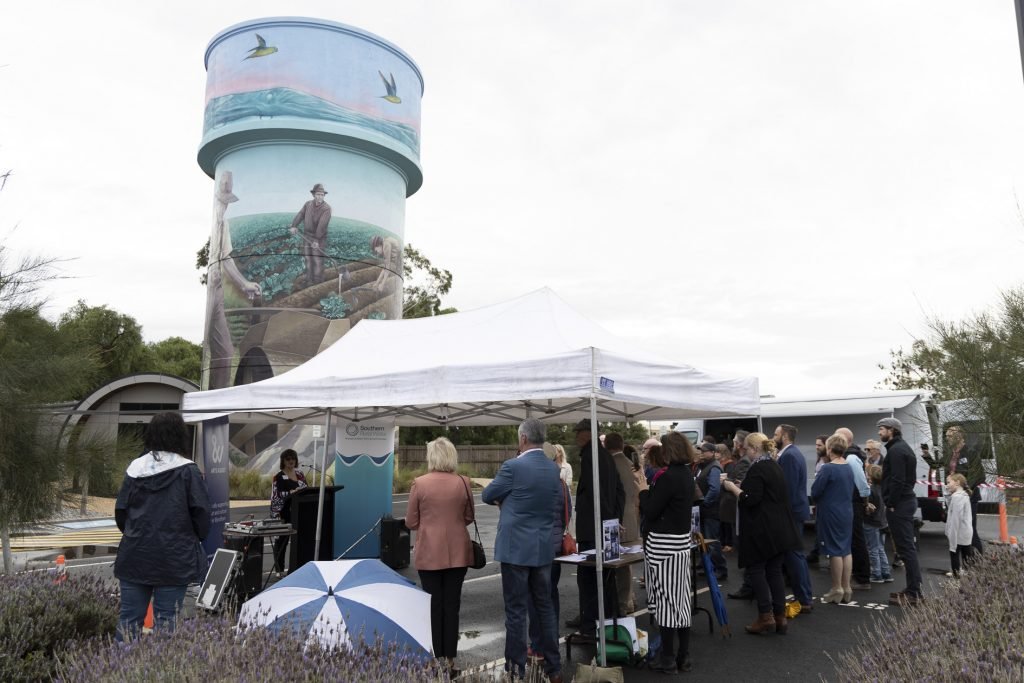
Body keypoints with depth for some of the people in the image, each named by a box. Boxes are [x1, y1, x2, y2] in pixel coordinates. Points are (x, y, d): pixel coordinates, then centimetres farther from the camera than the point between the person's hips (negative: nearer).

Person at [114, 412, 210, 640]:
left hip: (134, 555, 4)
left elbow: (120, 511, 4)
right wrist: (196, 540, 9)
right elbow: (201, 513, -10)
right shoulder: (187, 471, -10)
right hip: (174, 559, -4)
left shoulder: (135, 468, 1)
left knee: (129, 616, 12)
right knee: (165, 618, 4)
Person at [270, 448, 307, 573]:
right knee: (282, 541, 0)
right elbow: (276, 495, -13)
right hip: (283, 514, -5)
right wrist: (292, 492, -26)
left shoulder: (300, 475, 14)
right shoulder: (278, 477, -2)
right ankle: (279, 569, 8)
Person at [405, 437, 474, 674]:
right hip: (457, 552, 2)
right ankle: (450, 659, 15)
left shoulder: (419, 483, -10)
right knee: (452, 604, 10)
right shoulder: (463, 482, -5)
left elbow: (410, 522, -3)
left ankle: (437, 659, 14)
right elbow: (469, 517, 6)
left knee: (433, 605, 8)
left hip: (429, 552, -1)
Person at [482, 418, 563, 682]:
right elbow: (557, 500, 14)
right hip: (544, 548, 6)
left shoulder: (513, 466, -16)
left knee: (516, 610, 3)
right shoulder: (553, 468, 2)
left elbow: (487, 496, -2)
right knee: (545, 607, 15)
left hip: (516, 548, -6)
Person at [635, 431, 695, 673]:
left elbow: (650, 511, -17)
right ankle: (683, 655, 21)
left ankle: (668, 658, 7)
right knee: (679, 599, 13)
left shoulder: (668, 476, -19)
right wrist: (649, 487, 13)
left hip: (663, 544, -9)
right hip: (681, 540, 9)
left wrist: (643, 490, -3)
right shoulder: (686, 475, 9)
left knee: (665, 599, 0)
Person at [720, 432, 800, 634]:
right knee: (775, 571, 11)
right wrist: (743, 486, 16)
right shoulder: (775, 467, 14)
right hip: (780, 529, 9)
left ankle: (766, 617, 1)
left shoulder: (757, 469, -15)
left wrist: (732, 487, -8)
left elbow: (750, 499, -21)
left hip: (761, 530, -9)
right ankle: (780, 617, 13)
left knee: (756, 569, 1)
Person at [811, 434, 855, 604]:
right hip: (847, 512, 7)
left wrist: (819, 500, 7)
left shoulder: (828, 468, -18)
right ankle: (846, 588, 16)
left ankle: (837, 589, 7)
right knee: (846, 549, 11)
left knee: (835, 550, 0)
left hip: (831, 513, -7)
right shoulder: (849, 468, 5)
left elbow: (814, 491, -14)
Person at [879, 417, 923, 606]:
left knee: (905, 548, -8)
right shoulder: (904, 447, 19)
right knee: (908, 546, 13)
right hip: (907, 500, 11)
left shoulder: (896, 450, -14)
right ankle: (914, 589, 19)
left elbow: (897, 480, -22)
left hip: (899, 504, -11)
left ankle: (913, 593, -5)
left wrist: (891, 503, -17)